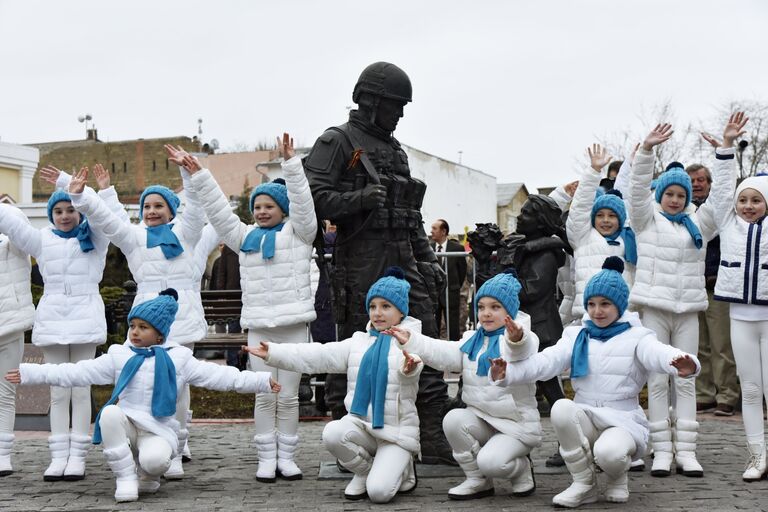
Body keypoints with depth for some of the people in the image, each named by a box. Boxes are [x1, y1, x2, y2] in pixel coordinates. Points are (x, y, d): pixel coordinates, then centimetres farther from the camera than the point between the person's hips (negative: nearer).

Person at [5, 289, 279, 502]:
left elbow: (216, 375, 0)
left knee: (154, 459, -35)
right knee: (109, 413, -31)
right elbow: (77, 372, 4)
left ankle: (147, 477, 5)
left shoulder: (179, 358, 2)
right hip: (126, 425, 2)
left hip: (159, 430, -2)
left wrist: (261, 381, -8)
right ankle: (126, 478, -18)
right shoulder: (119, 356, 5)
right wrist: (30, 373, -3)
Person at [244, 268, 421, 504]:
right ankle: (364, 470, 2)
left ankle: (402, 469, 14)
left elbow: (415, 360, -32)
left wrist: (409, 367, -58)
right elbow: (317, 356, 2)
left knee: (379, 491, -23)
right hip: (362, 424, 5)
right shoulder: (358, 342, 10)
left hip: (397, 431, -4)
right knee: (332, 433, -29)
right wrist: (273, 353, -9)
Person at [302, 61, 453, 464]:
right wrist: (360, 198, -24)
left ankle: (433, 440, 6)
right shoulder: (337, 142, -1)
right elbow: (313, 199, -12)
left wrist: (428, 260, 18)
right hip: (361, 262, -7)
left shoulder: (395, 150, 23)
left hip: (403, 262, 7)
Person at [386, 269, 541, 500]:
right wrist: (411, 341, -9)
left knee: (490, 462, -29)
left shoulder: (523, 339, -11)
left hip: (517, 423, -6)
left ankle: (522, 469, 8)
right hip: (482, 418, 6)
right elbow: (444, 354, 3)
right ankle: (477, 480, -6)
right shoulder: (472, 340, 13)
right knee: (453, 419, -24)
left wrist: (516, 340, -62)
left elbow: (522, 353, -36)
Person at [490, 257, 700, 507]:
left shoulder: (636, 336, -1)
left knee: (609, 452, -36)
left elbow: (659, 353, -24)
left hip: (623, 421, -3)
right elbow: (545, 361, -7)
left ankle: (617, 477, 6)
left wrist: (684, 364, -49)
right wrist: (508, 372, -26)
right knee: (561, 408, -30)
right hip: (585, 419, 3)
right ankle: (584, 483, -11)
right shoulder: (577, 336, 9)